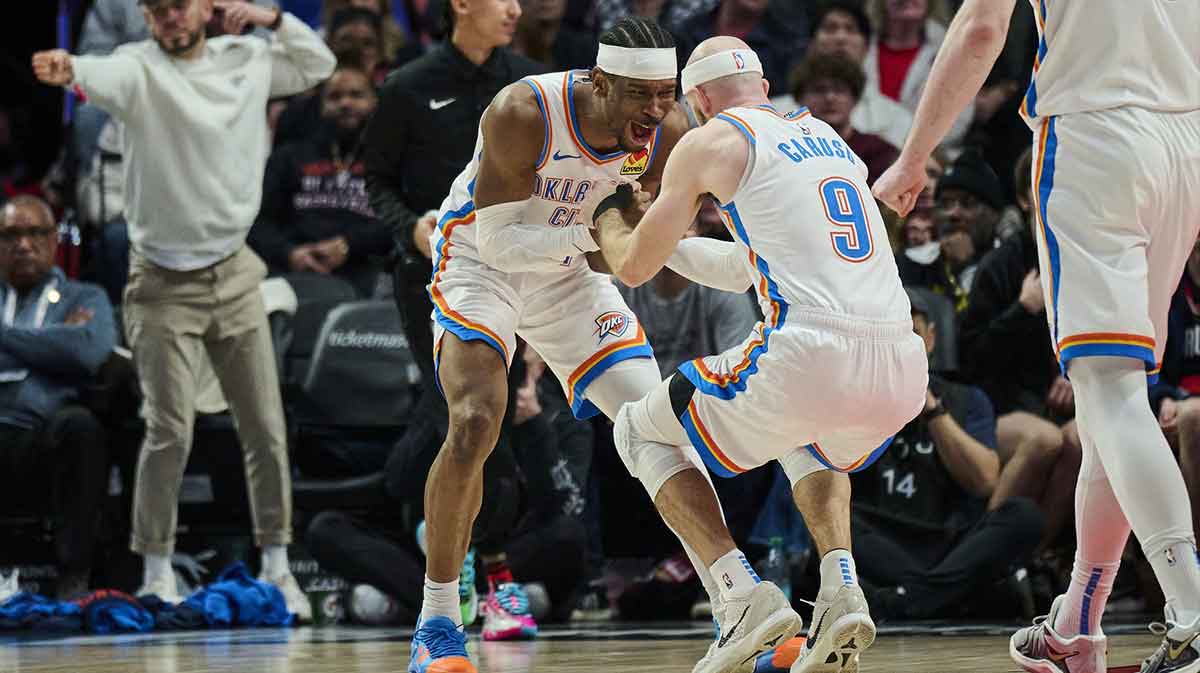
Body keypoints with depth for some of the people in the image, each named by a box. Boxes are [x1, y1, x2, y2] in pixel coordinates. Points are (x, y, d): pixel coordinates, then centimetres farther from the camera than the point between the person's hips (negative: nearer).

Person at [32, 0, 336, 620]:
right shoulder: (140, 66, -13)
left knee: (266, 429, 6)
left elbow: (318, 65, 20)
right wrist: (69, 69, -61)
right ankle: (156, 573, 6)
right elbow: (104, 75, -37)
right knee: (170, 433, -9)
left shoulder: (247, 59, 2)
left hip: (235, 276, 4)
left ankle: (276, 564, 21)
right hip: (164, 284, -4)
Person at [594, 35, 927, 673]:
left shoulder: (708, 143, 8)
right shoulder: (823, 135, 28)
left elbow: (634, 267, 15)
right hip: (901, 371, 6)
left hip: (810, 356, -6)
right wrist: (663, 236, 50)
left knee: (639, 429, 17)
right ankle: (841, 591, 13)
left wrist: (611, 222, 37)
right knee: (810, 446, 40)